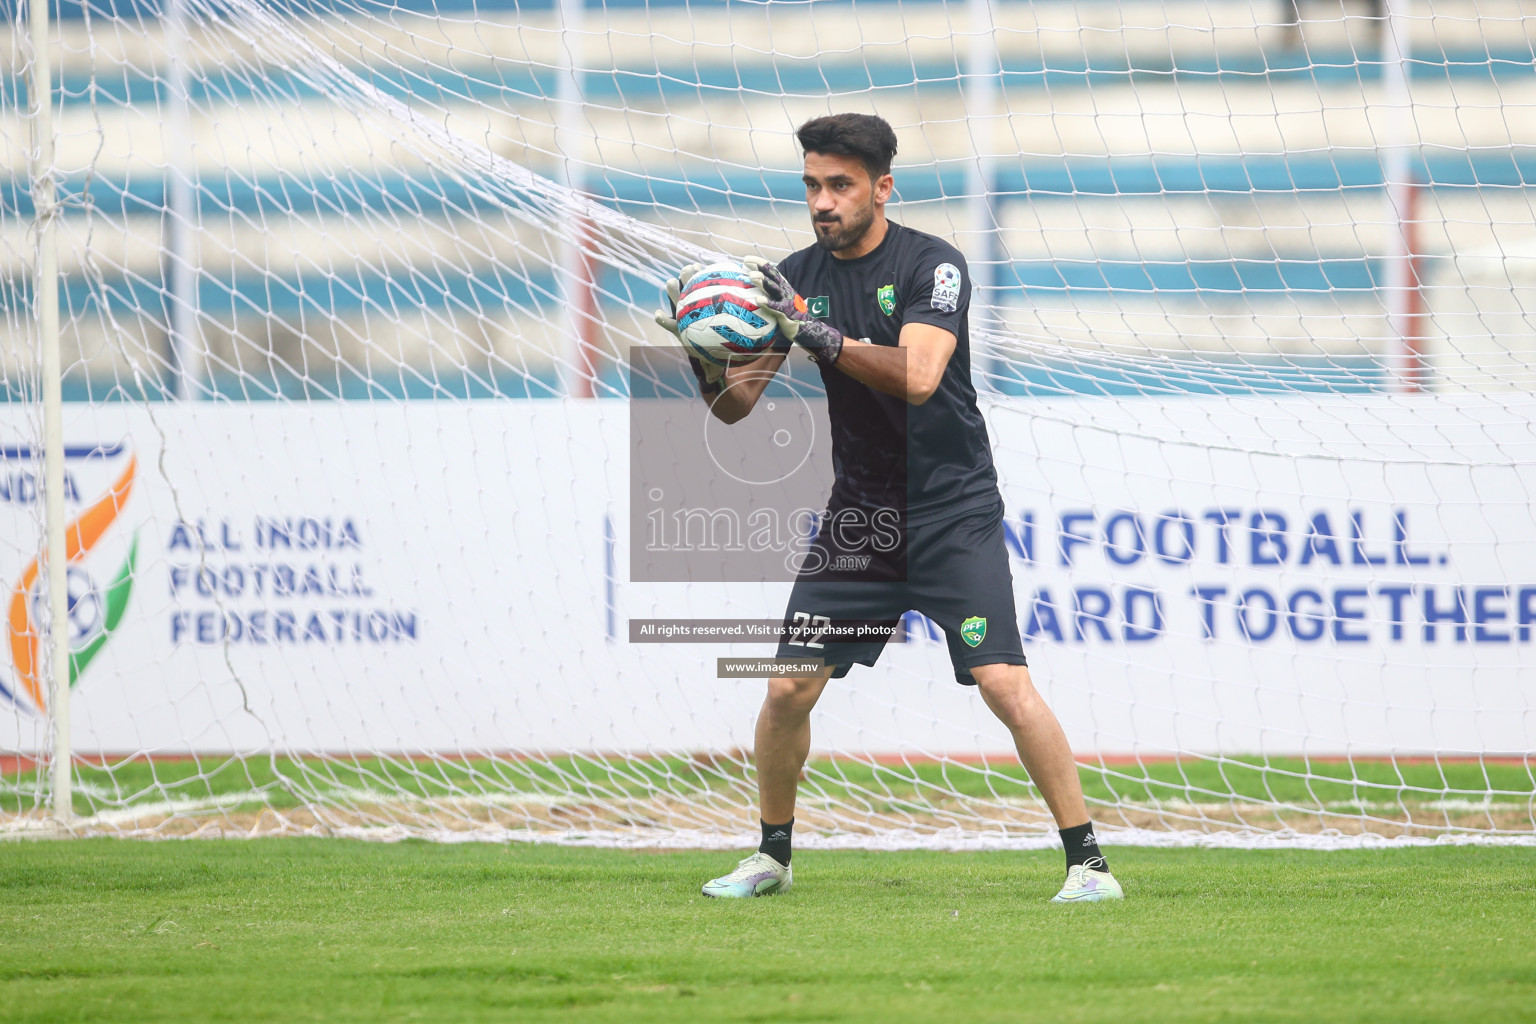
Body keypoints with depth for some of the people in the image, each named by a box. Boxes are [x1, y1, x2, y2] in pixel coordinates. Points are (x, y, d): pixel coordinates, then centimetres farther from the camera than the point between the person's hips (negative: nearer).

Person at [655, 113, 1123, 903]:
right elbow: (737, 407, 2)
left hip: (952, 513, -5)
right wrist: (709, 367, -21)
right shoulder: (797, 277, 3)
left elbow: (918, 376, -28)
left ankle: (1087, 862, -10)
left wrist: (819, 335, -38)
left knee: (1006, 685, -17)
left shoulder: (931, 265, -12)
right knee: (788, 689, -1)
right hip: (857, 514, 5)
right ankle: (771, 858, 19)